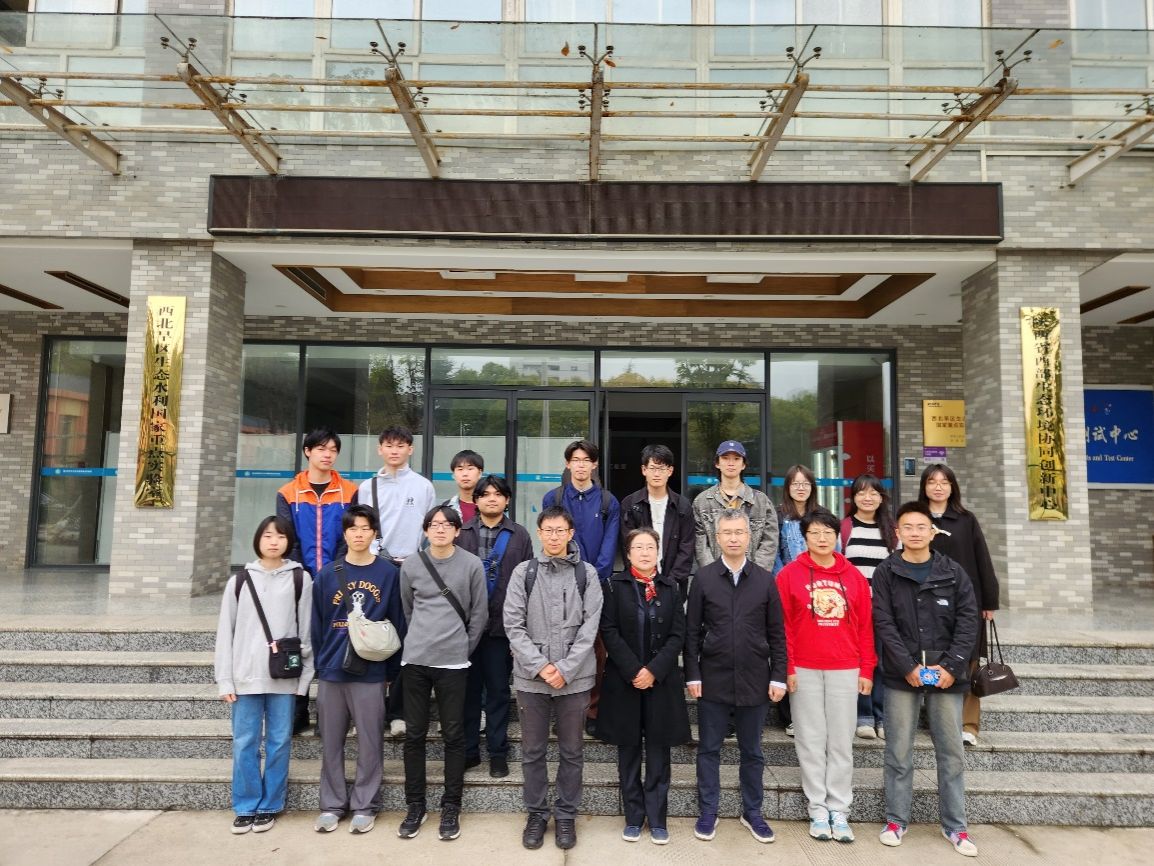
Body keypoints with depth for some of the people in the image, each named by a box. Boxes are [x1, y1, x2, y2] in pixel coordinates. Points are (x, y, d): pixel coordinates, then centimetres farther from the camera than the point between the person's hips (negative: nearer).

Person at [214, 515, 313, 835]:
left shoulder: (300, 579, 2)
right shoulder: (239, 580, 5)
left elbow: (306, 630, 1)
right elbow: (225, 632, 5)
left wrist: (305, 677, -2)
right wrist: (224, 679, 1)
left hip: (284, 676, -1)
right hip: (245, 676, 1)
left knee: (278, 742, 6)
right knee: (244, 743, 6)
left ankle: (270, 806, 20)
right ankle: (246, 806, 20)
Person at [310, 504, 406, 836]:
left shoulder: (388, 573, -2)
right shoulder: (328, 573, 3)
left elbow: (397, 624, 0)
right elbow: (317, 624, 6)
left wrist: (392, 669, -1)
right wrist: (320, 663, 3)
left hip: (372, 672, -2)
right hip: (331, 671, 2)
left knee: (369, 743, 6)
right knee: (331, 742, 11)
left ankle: (364, 806, 21)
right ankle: (332, 805, 26)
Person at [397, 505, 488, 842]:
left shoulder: (472, 565, -2)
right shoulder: (410, 566, 5)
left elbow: (479, 615, 3)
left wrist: (463, 649, 5)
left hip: (453, 662, -2)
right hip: (415, 660, 2)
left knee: (453, 735, 5)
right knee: (414, 734, 8)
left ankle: (451, 808, 17)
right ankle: (415, 805, 22)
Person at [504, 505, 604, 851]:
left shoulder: (587, 573, 0)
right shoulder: (523, 572, 0)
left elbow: (590, 626, -4)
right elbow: (513, 625, -4)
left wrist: (565, 669, -12)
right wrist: (540, 666, -12)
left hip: (575, 677, 0)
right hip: (530, 676, 0)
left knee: (572, 751, 11)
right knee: (532, 751, 11)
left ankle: (566, 815, 27)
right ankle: (536, 813, 28)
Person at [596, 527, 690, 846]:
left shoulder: (671, 587, 5)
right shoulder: (615, 585, 0)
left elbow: (677, 634, -1)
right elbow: (609, 631, -6)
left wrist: (654, 670, -12)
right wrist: (633, 671, -14)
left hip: (662, 681, 1)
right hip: (623, 681, -1)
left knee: (658, 751, 6)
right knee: (629, 750, 8)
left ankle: (657, 819, 16)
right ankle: (633, 817, 19)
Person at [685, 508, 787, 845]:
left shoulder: (765, 580, 2)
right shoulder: (703, 579, -2)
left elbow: (777, 634, 4)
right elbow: (692, 631, -1)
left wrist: (778, 676, -1)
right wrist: (692, 675, -5)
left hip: (754, 681, 1)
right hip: (713, 679, -1)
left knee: (752, 751, 14)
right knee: (709, 749, 9)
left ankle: (752, 812, 28)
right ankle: (707, 813, 22)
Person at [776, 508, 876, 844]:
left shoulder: (854, 577, 5)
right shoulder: (789, 575, -1)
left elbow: (865, 626, 7)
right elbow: (782, 625, -2)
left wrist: (866, 670, 5)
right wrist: (787, 668, -6)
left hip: (845, 670, 2)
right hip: (804, 671, -1)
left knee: (842, 741, 7)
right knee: (811, 740, 6)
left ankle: (840, 811, 17)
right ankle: (818, 810, 16)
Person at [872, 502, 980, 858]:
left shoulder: (953, 572, 5)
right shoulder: (885, 573, 0)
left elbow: (968, 620, 1)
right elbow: (884, 624, -5)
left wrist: (951, 665, -9)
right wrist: (909, 667, -13)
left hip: (946, 675, 2)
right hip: (901, 675, -1)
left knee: (951, 753, 9)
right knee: (899, 753, 5)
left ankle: (955, 826, 21)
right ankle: (896, 820, 18)